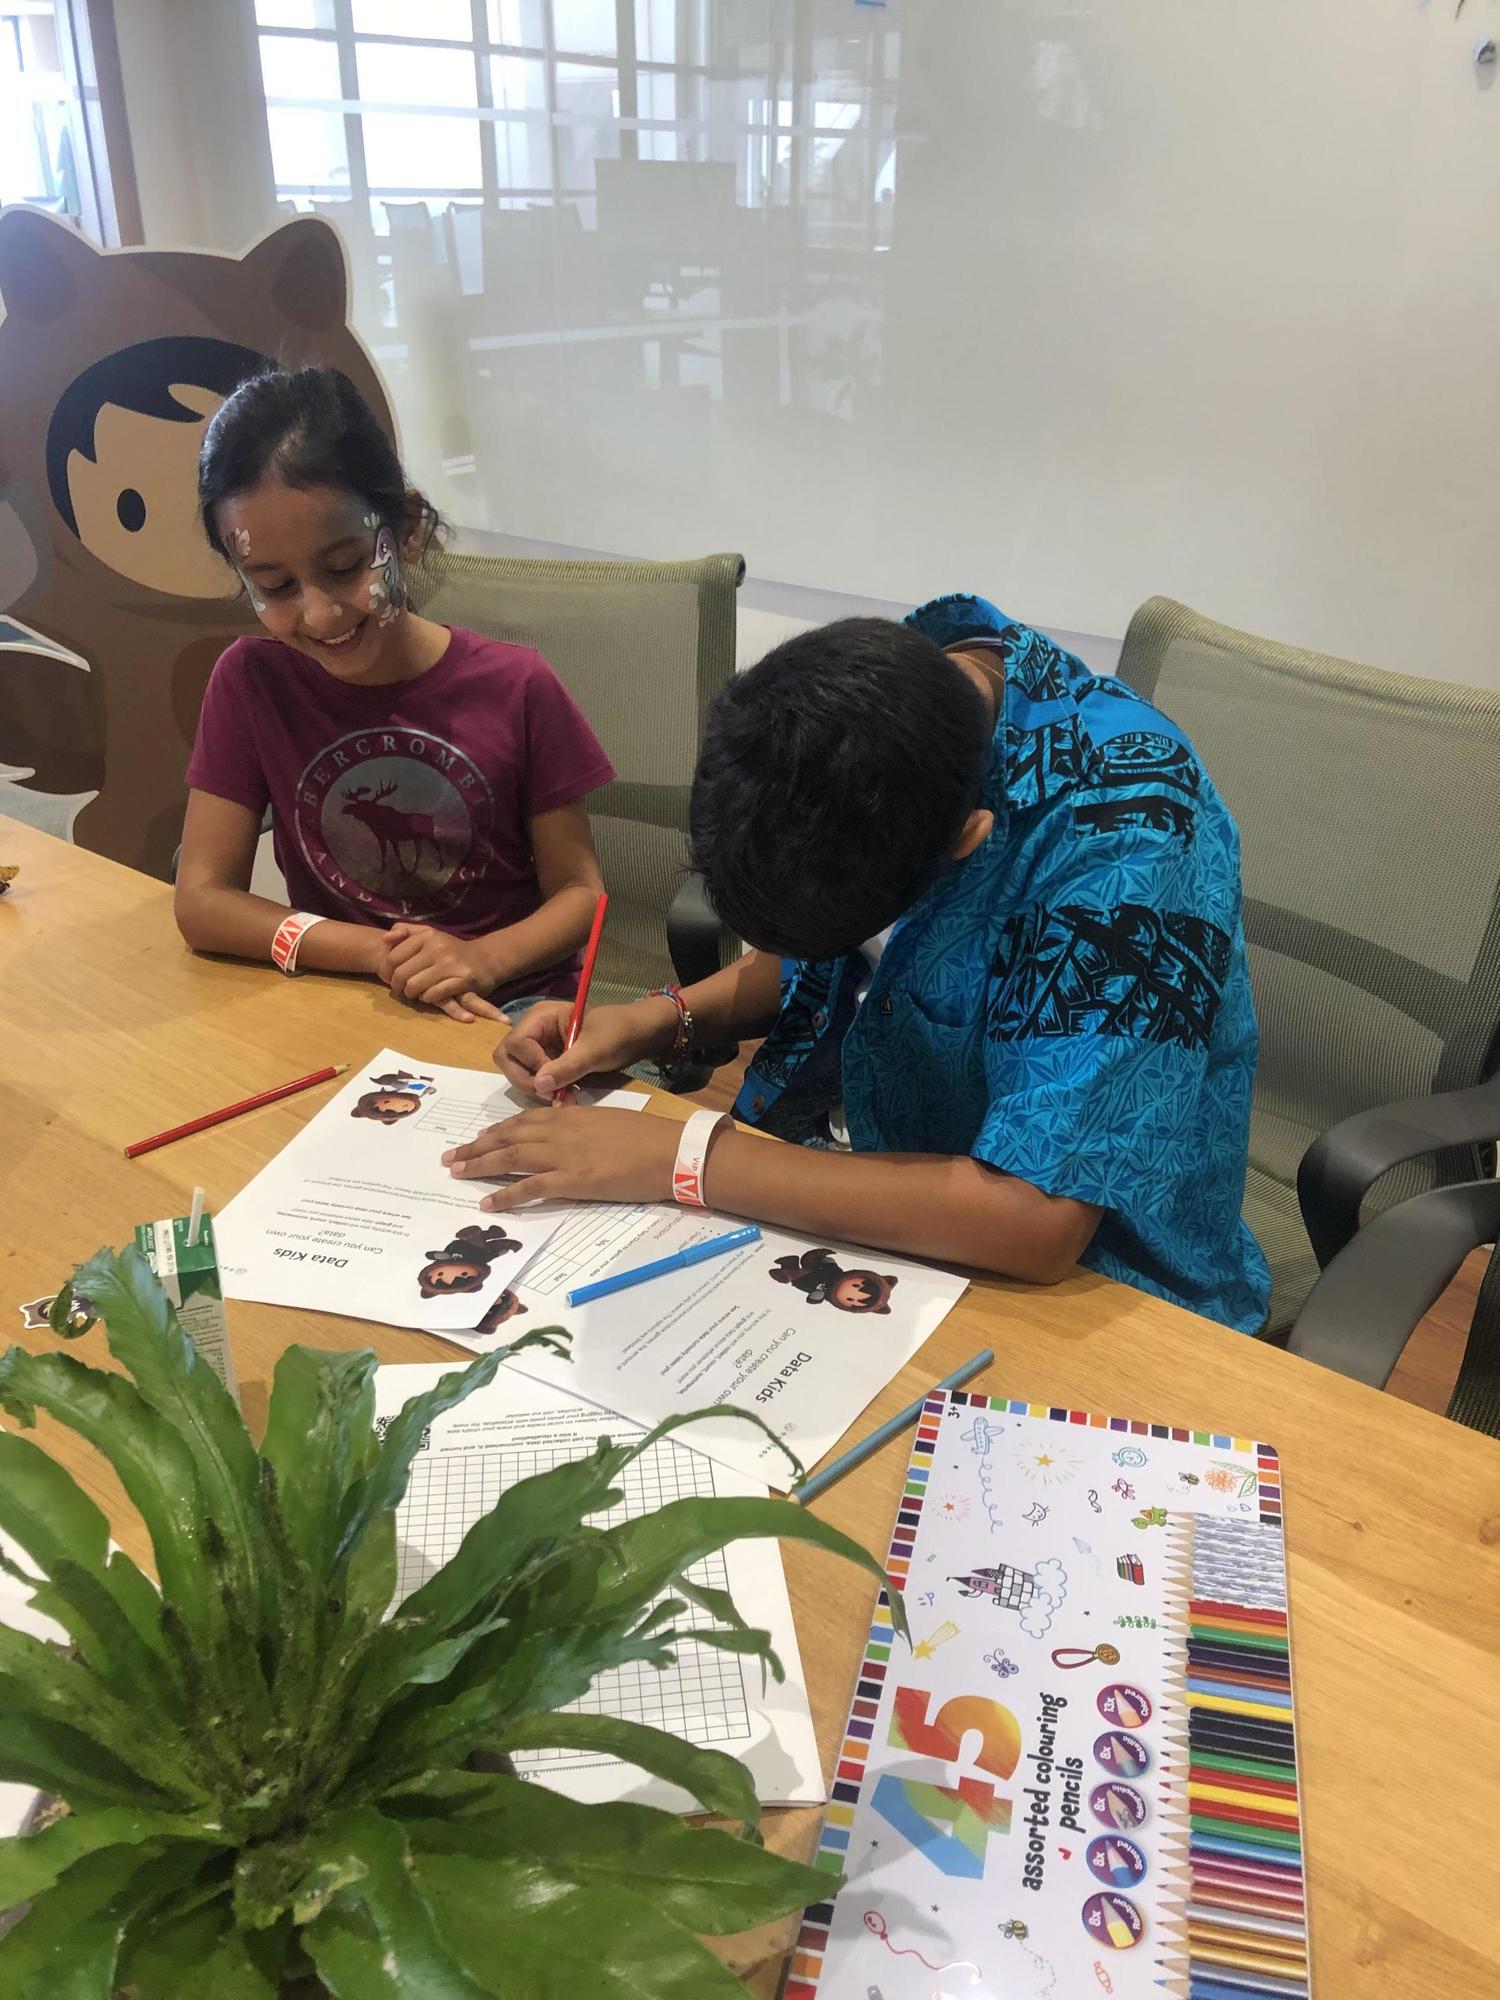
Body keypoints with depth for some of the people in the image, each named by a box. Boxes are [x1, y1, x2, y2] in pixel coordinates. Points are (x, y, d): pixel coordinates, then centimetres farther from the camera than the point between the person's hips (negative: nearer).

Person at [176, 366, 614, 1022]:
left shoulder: (516, 687, -7)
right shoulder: (251, 680, -4)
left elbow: (578, 892, -2)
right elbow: (202, 901, -6)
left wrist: (484, 958, -23)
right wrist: (383, 953, -19)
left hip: (508, 1008, -1)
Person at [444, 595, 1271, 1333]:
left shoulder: (1119, 834, -31)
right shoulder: (881, 697, -10)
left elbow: (1034, 1221, -35)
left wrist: (683, 1158, -30)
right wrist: (660, 1020, -9)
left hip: (1065, 1274, -6)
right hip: (856, 1189, 6)